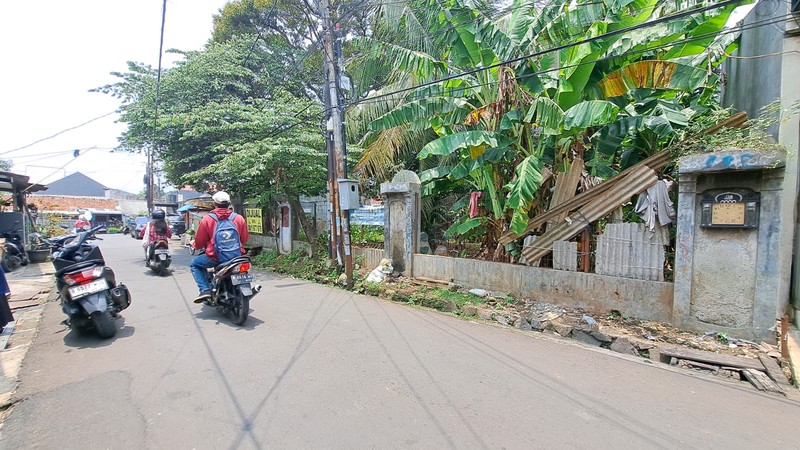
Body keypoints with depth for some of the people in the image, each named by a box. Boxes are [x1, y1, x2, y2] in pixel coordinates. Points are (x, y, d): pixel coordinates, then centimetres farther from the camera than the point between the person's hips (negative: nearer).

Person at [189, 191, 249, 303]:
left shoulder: (206, 219, -4)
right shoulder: (239, 218, 2)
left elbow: (199, 242, 3)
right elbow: (244, 239, 10)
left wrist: (193, 244, 28)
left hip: (216, 257, -3)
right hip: (237, 256, 3)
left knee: (194, 264, 23)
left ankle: (205, 290, 5)